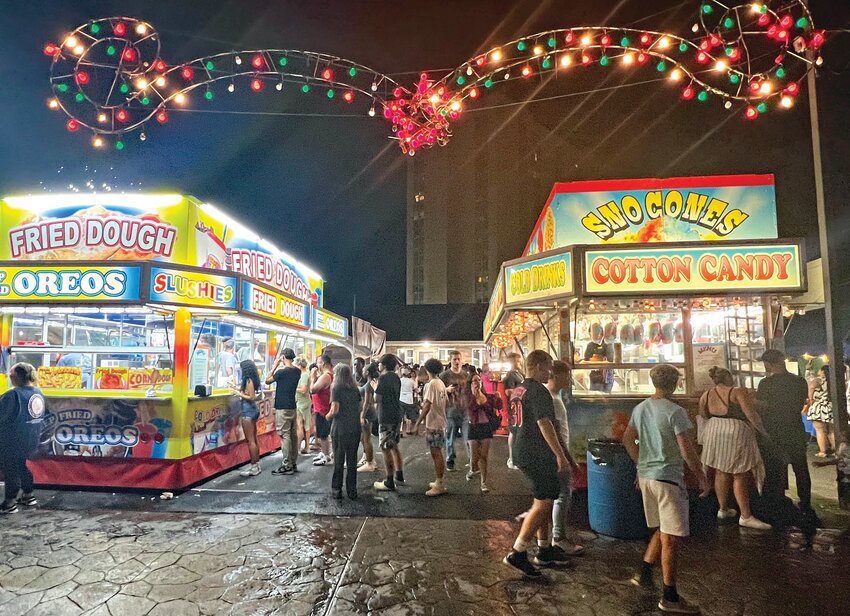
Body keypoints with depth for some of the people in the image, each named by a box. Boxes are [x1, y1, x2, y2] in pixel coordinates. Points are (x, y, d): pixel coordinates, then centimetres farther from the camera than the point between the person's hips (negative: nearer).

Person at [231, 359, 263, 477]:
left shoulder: (249, 380, -16)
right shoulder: (252, 380, 10)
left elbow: (251, 397, -18)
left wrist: (238, 393, -12)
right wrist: (238, 389, 16)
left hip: (248, 411, -10)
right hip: (253, 410, 10)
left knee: (250, 440, -4)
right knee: (254, 439, 14)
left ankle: (254, 468, 1)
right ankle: (256, 465, 21)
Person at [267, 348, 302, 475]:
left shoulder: (281, 372, -15)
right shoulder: (297, 371, 4)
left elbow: (267, 381, -2)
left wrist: (275, 366, 1)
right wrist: (279, 367, 12)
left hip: (282, 408, -7)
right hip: (293, 407, 7)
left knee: (285, 436, -4)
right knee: (293, 435, 10)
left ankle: (287, 466, -2)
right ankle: (294, 464, 17)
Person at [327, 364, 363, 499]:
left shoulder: (336, 389, -7)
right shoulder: (355, 389, 8)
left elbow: (335, 409, -15)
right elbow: (359, 408, 7)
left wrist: (328, 416, 3)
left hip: (340, 428, -4)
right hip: (355, 428, 4)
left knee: (339, 459, 6)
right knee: (352, 459, 10)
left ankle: (337, 489, 13)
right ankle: (352, 490, 15)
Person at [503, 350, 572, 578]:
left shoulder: (518, 390, 14)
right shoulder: (538, 391, -16)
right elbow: (544, 424, -22)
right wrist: (560, 455, -19)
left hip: (523, 452, 10)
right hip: (538, 455, -10)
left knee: (545, 501, 19)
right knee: (543, 504, -4)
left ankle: (544, 550, 28)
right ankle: (517, 553, -2)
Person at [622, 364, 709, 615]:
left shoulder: (640, 409, 6)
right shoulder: (675, 412, -16)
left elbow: (627, 440, 14)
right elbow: (687, 450, -16)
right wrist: (702, 477, -2)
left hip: (646, 475, 7)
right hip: (668, 478, -7)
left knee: (662, 530, 23)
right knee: (670, 538, 2)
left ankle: (644, 573, 28)